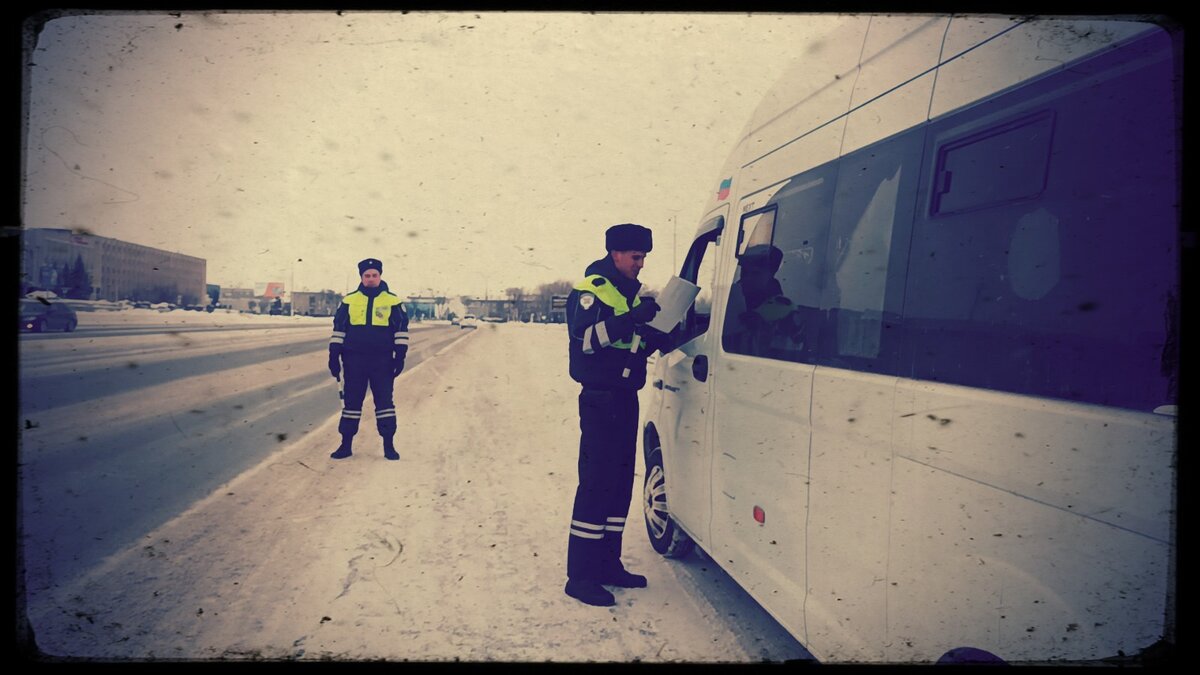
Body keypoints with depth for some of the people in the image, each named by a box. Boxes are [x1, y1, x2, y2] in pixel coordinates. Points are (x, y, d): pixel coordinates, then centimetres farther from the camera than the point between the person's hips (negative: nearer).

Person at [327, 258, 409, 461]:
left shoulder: (392, 301, 2)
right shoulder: (349, 301, 6)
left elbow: (401, 330, 3)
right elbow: (338, 328, 10)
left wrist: (400, 356, -3)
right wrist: (334, 356, 4)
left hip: (382, 360, -1)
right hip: (354, 360, 2)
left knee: (384, 400, 1)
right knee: (351, 400, 8)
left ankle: (389, 445, 9)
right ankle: (346, 444, 17)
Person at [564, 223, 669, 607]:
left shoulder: (632, 293, 18)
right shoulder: (591, 291, -8)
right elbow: (585, 338, -24)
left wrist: (659, 336, 3)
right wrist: (630, 320, -33)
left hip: (625, 399, 9)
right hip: (600, 400, -9)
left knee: (621, 482, 11)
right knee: (596, 484, -9)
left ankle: (608, 564, 21)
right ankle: (580, 576, -4)